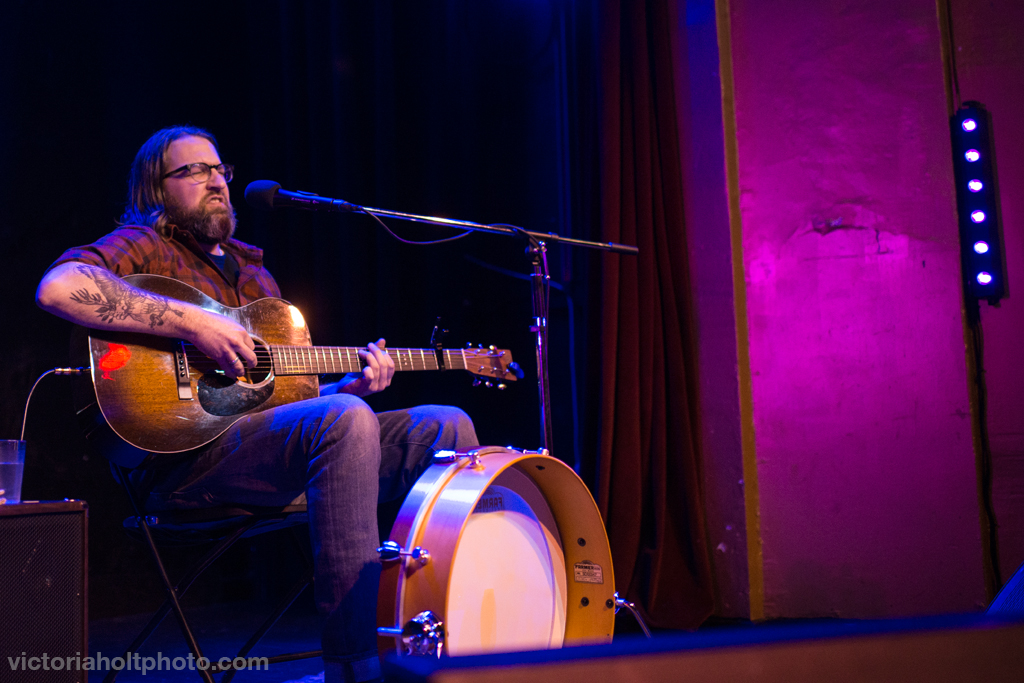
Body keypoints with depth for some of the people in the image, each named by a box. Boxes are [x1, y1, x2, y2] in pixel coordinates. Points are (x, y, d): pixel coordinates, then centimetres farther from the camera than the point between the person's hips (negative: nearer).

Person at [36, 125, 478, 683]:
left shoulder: (254, 273, 29)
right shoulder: (144, 246, 6)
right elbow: (58, 287, -18)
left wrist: (351, 384, 5)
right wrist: (195, 324, -20)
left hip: (278, 445, 8)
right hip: (187, 454, -7)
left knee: (444, 426, -3)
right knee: (344, 421, -35)